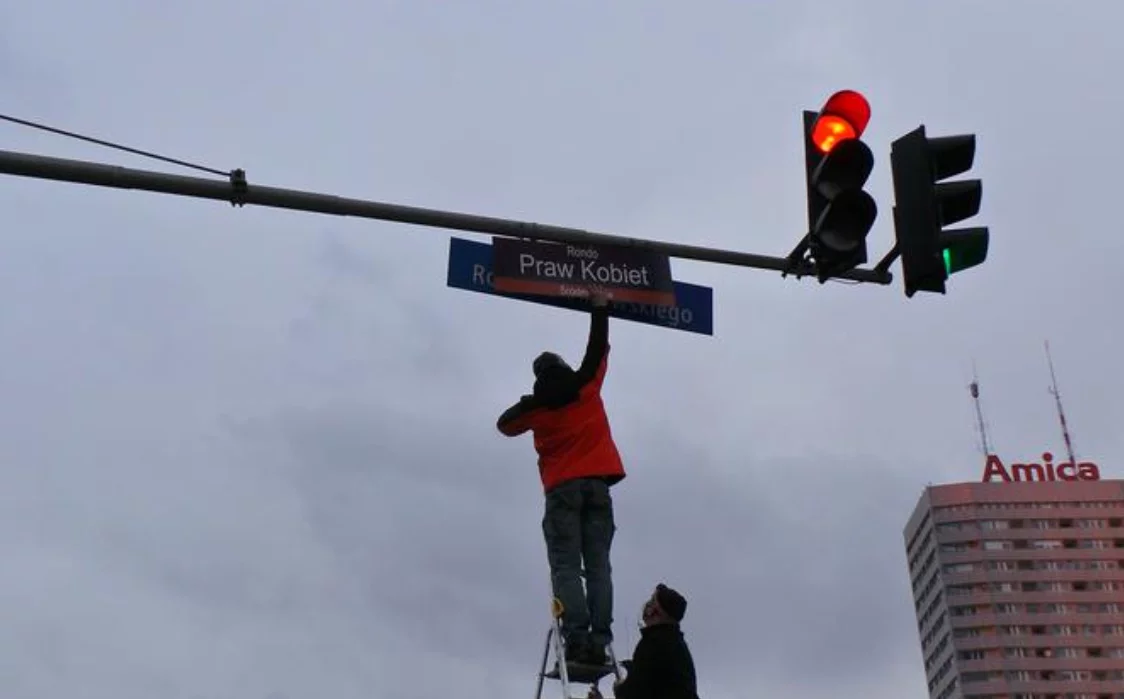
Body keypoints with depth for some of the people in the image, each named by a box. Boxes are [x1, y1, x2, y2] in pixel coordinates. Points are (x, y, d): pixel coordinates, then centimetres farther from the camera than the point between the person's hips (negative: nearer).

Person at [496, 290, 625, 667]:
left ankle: (577, 639, -24)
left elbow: (505, 424, 23)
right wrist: (600, 307, 29)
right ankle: (599, 642, -15)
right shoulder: (587, 385, 10)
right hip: (596, 484, 2)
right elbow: (598, 347, 20)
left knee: (566, 567, -8)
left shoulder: (535, 405, 8)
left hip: (562, 489, -1)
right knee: (598, 566, -3)